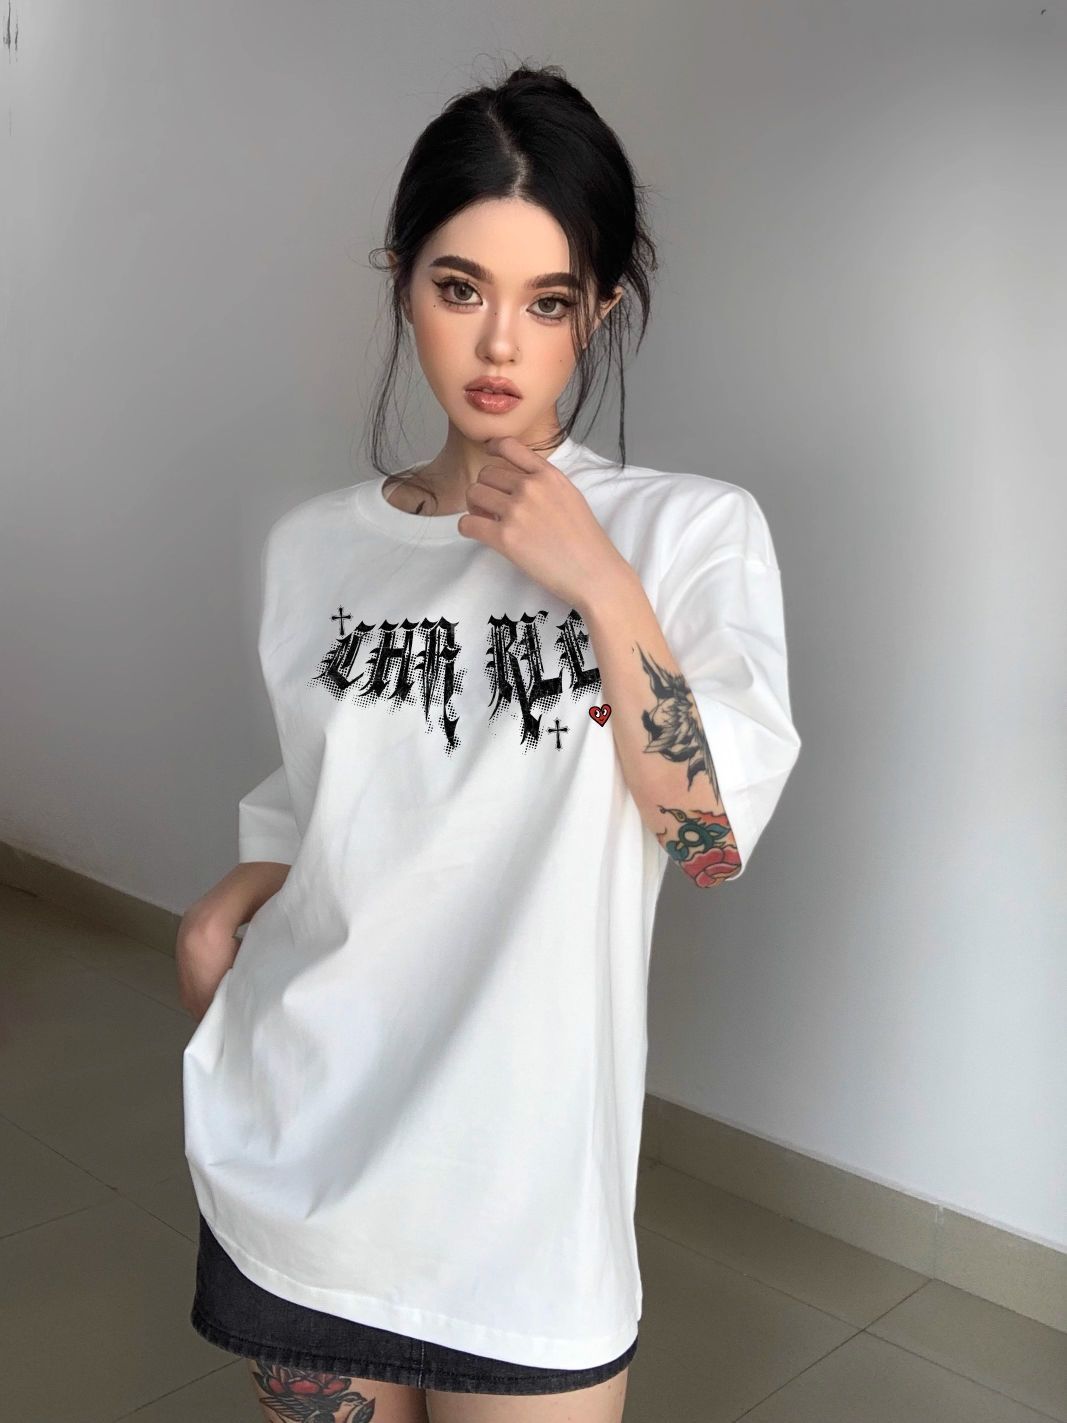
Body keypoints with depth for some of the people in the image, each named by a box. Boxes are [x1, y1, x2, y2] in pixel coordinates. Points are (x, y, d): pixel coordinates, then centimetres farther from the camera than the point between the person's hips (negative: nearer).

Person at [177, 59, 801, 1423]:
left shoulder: (697, 530, -7)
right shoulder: (315, 546, 2)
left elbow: (710, 838, -15)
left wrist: (600, 588, -22)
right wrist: (229, 901, -3)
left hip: (522, 1152, -2)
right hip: (300, 1141, 3)